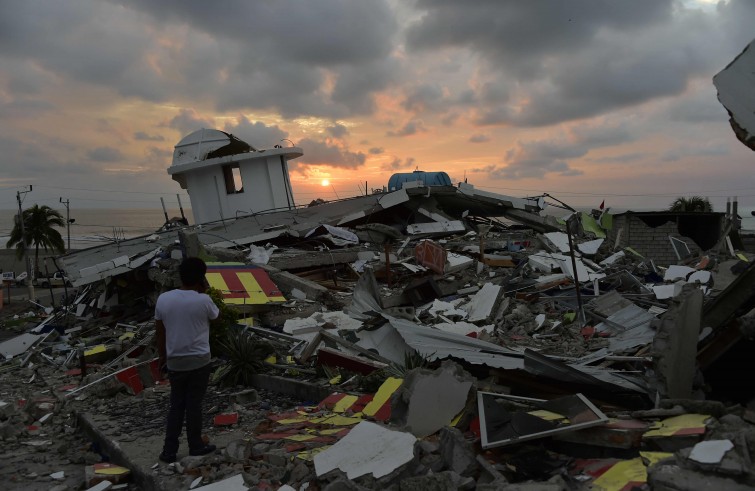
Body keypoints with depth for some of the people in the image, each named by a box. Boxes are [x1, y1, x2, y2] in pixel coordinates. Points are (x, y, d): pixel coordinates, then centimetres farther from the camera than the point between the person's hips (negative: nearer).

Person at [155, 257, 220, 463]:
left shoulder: (163, 299, -4)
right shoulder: (203, 301, -16)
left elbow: (160, 332, 5)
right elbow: (216, 315, 7)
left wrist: (162, 357, 17)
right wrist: (204, 292, 4)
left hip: (175, 362, 3)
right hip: (199, 361, -3)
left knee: (176, 406, 14)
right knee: (194, 405, 10)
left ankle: (169, 451, 16)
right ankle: (196, 446, 24)